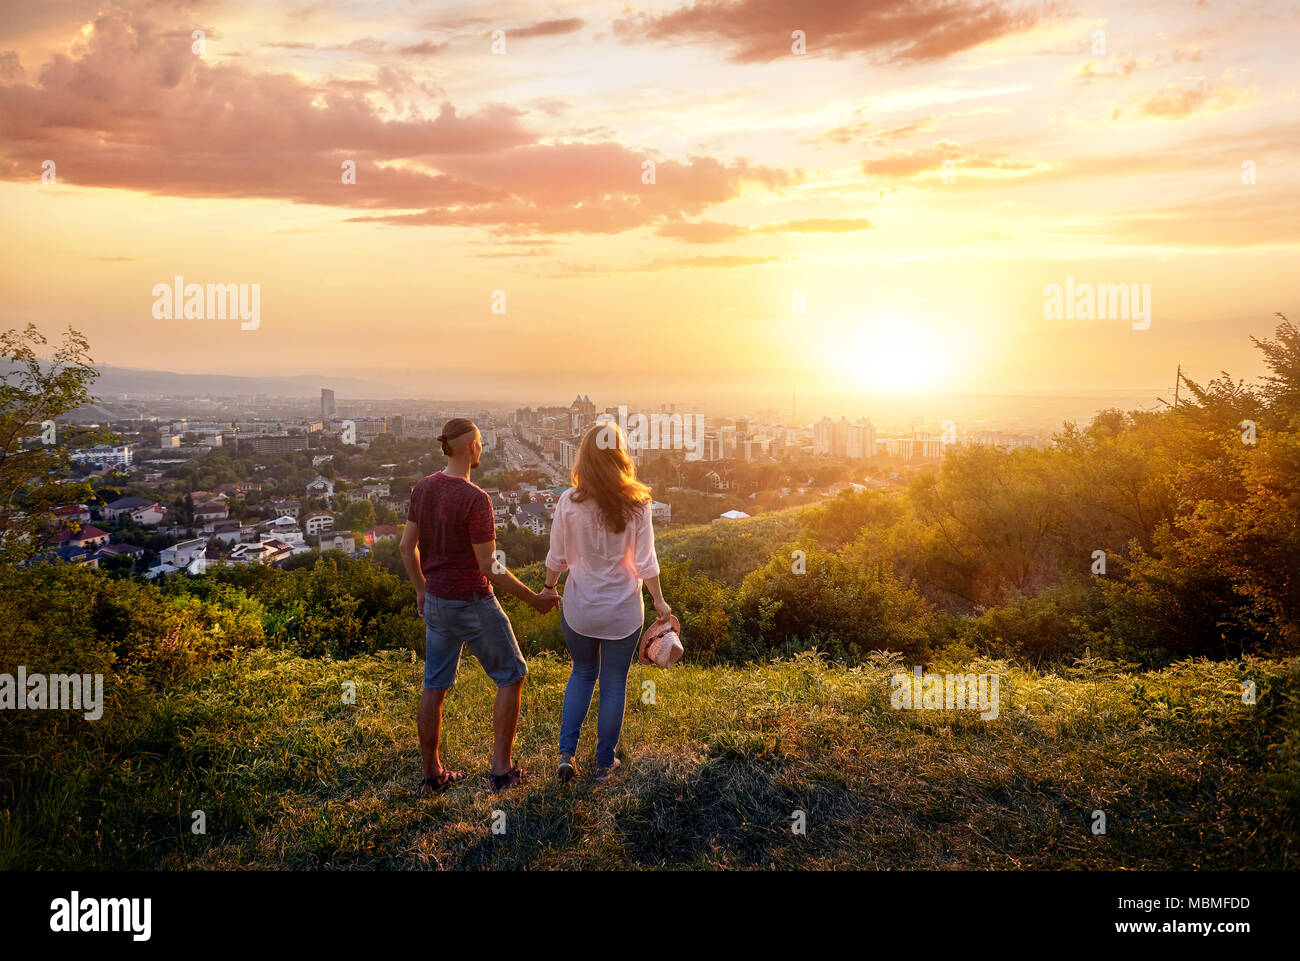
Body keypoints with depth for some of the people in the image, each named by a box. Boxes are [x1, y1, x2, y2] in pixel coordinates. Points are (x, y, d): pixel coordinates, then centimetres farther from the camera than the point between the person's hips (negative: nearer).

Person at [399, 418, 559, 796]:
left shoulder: (422, 489, 0)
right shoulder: (475, 499, -23)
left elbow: (407, 546, 8)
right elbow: (489, 567, -21)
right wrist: (534, 599, -12)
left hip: (436, 602, 7)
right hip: (473, 604, -7)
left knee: (434, 687, 15)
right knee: (511, 676, 11)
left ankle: (431, 774, 26)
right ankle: (501, 768, 14)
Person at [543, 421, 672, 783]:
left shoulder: (569, 502, -12)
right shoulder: (636, 505, -13)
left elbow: (557, 557, -4)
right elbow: (645, 563, -9)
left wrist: (549, 587, 15)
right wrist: (659, 602, 5)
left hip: (579, 608, 1)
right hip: (623, 611, -1)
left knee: (582, 673, 23)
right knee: (613, 684, 14)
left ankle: (566, 753, 17)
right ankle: (605, 763, 26)